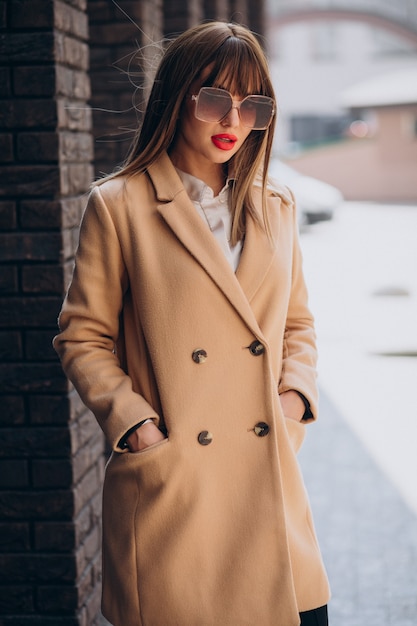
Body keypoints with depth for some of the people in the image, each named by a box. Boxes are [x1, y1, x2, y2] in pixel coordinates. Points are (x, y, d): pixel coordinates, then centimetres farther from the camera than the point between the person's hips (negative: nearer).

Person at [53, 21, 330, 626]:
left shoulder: (276, 208, 10)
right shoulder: (119, 205, -4)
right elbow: (83, 338, -1)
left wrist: (294, 393, 1)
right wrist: (134, 424, -11)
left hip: (269, 476, 4)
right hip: (171, 480, -4)